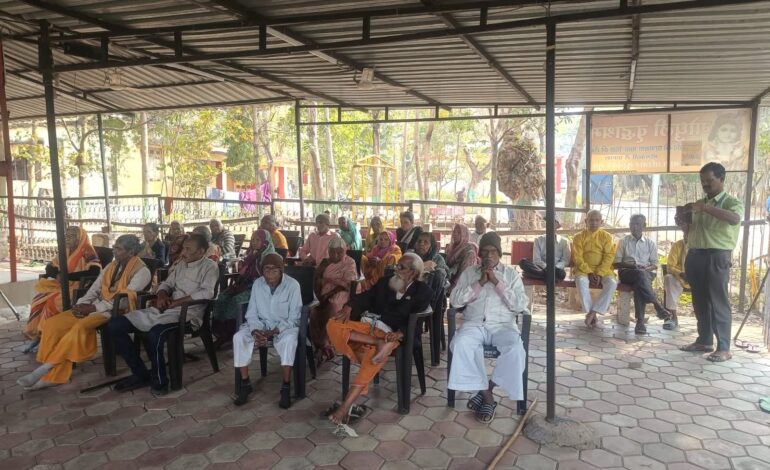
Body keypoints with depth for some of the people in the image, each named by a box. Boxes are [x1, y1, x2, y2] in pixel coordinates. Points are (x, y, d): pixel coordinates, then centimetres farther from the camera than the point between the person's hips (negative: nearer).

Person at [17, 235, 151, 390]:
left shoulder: (141, 271, -9)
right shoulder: (111, 266, 16)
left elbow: (125, 299, -17)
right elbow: (95, 289, 12)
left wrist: (94, 308, -17)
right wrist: (81, 304, -7)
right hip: (98, 307, 8)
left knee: (80, 327, -32)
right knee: (53, 324, -10)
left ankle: (45, 368, -16)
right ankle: (54, 374, -15)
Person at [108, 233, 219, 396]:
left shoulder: (209, 266, -3)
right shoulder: (181, 264, 21)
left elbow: (207, 292, -18)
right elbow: (166, 284, 24)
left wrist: (175, 302, -16)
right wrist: (162, 296, -1)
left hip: (187, 313, -8)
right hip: (164, 310, 9)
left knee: (155, 334, -38)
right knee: (114, 326, 0)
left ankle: (159, 381, -12)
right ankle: (141, 374, 5)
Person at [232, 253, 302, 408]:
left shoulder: (292, 285, -15)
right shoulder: (257, 284, -3)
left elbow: (294, 318, -14)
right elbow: (252, 313, -1)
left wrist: (274, 332, -26)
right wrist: (255, 331, -21)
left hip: (285, 326, -3)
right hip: (261, 324, 4)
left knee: (289, 340, -37)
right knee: (239, 337, -23)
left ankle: (285, 388, -25)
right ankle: (245, 384, -10)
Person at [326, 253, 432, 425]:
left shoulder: (423, 292, 6)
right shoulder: (385, 282, 20)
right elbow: (366, 297, 10)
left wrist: (400, 333, -24)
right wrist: (349, 306, -10)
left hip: (390, 333, -5)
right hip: (368, 325, 5)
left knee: (374, 357, -33)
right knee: (333, 325, -20)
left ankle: (345, 406, -28)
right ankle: (378, 344, -26)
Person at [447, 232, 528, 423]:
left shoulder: (511, 274, 11)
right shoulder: (469, 273, 13)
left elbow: (520, 305, -2)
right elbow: (454, 300, 1)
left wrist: (497, 282, -8)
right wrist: (480, 283, -7)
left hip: (503, 325, 0)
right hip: (474, 324, 1)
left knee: (516, 349, -33)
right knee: (460, 344, -32)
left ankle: (487, 389, -12)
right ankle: (488, 397, -20)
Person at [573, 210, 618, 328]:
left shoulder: (606, 236, 7)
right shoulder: (579, 237, 6)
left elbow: (609, 257, -2)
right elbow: (578, 258, -2)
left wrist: (599, 274, -14)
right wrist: (589, 273, -15)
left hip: (603, 270, 1)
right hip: (584, 270, -1)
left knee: (612, 283, -30)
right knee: (581, 281, -35)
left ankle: (593, 312, -25)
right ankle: (591, 314, -27)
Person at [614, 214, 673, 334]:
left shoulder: (650, 243, 18)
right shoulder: (623, 241, 14)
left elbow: (655, 265, 13)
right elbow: (616, 263, 7)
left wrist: (646, 268, -10)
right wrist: (631, 265, -11)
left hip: (646, 273, 1)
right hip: (626, 272, -1)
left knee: (639, 284, -37)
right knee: (640, 275, -38)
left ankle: (640, 321, -46)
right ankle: (659, 307, -39)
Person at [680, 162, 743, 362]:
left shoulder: (731, 202, -3)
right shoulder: (699, 203, 17)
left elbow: (734, 219, -26)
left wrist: (704, 208, -28)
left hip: (717, 257, -7)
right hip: (694, 256, 7)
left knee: (718, 302, -4)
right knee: (700, 301, 11)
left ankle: (724, 348, 1)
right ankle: (704, 341, 21)